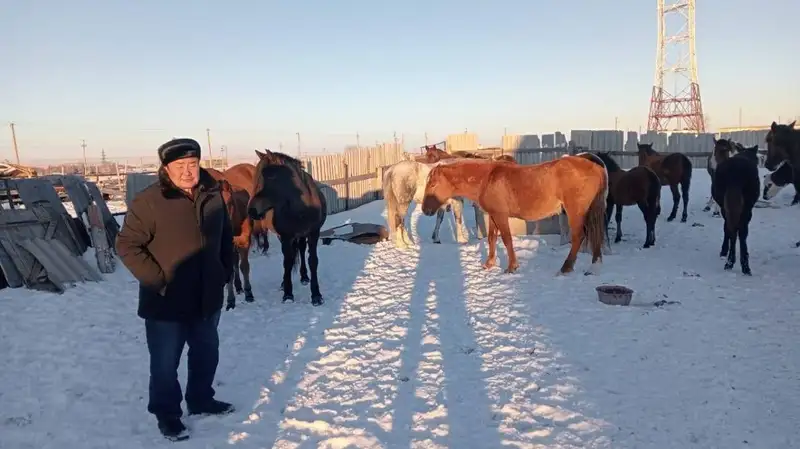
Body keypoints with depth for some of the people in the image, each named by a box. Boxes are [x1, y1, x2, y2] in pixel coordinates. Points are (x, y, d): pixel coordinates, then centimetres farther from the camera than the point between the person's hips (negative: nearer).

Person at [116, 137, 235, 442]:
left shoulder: (213, 196, 1)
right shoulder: (149, 201, -17)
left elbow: (225, 237, 14)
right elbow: (127, 246, -15)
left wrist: (225, 272, 8)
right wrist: (157, 280, -19)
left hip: (207, 299, 6)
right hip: (166, 303, -5)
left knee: (207, 354, 21)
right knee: (165, 364, 9)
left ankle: (201, 400, 43)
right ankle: (167, 414, 30)